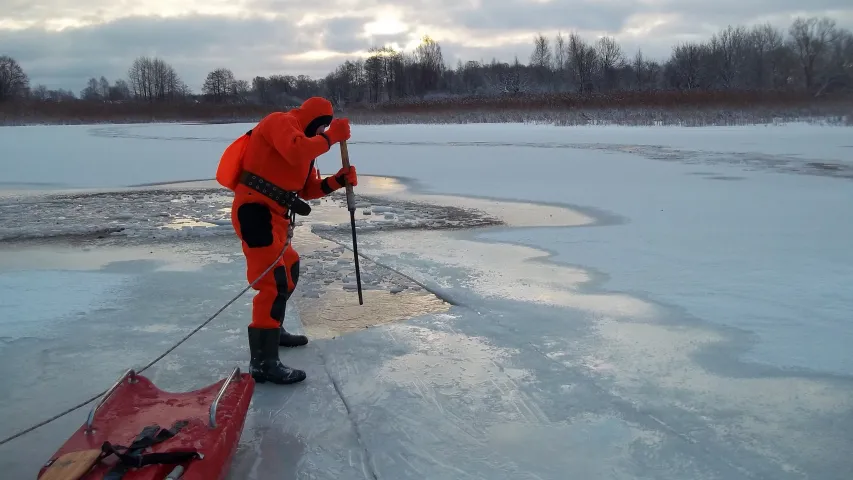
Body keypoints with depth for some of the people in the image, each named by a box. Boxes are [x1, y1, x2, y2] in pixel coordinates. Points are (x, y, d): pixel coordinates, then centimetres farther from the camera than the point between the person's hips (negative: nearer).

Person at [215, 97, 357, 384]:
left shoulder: (301, 141, 25)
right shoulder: (280, 122, -5)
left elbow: (308, 189, 22)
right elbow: (297, 153, -27)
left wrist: (338, 180, 7)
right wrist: (331, 136, -15)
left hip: (273, 215, 11)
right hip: (256, 211, -11)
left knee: (289, 270, 25)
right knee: (275, 281, -17)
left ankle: (274, 330, 41)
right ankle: (263, 362, -18)